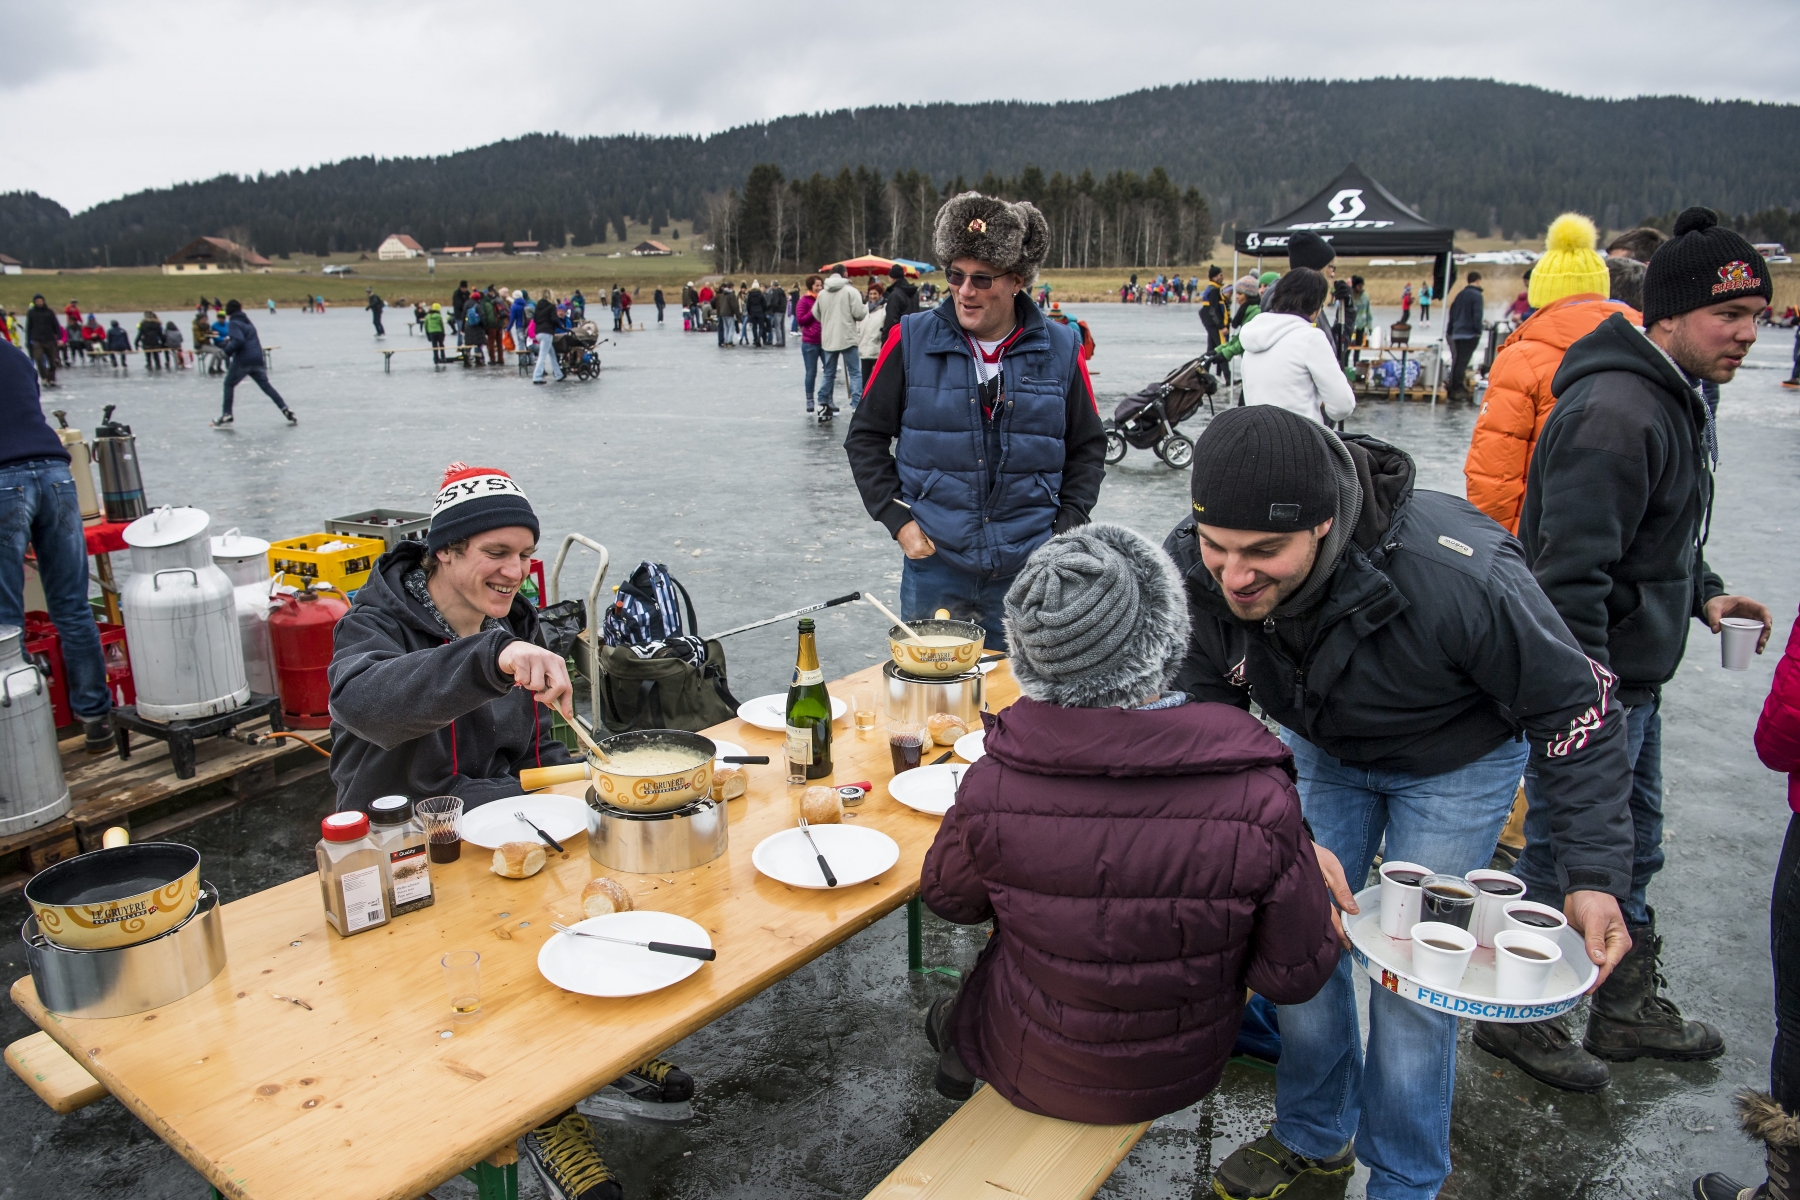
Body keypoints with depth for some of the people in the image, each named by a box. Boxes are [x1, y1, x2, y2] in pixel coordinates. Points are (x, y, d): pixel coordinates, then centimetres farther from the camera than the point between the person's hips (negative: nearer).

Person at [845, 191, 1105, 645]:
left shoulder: (1060, 349, 1)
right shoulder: (910, 341, -2)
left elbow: (1088, 448, 11)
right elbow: (866, 437, 4)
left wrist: (1065, 529, 1)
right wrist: (896, 519, -4)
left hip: (1029, 572, 1)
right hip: (933, 566, 0)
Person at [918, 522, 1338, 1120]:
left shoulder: (992, 785, -28)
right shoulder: (1260, 796, -30)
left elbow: (946, 897, -5)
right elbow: (1298, 974, -16)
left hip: (1034, 1076, -1)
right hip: (1181, 1078, 2)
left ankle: (958, 1036, 58)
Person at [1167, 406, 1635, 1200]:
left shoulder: (1456, 572, -41)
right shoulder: (1192, 567, -30)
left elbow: (1573, 709, -25)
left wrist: (1596, 876, -28)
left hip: (1456, 760, -3)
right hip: (1319, 747, 4)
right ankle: (1314, 1135, 33)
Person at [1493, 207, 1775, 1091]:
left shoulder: (1678, 401, 12)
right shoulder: (1614, 413, -23)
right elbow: (1572, 570, -28)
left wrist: (1703, 592, 9)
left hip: (1633, 676, 11)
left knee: (1632, 847, 22)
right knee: (1564, 859, 3)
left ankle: (1628, 1009, 40)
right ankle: (1516, 1017, 22)